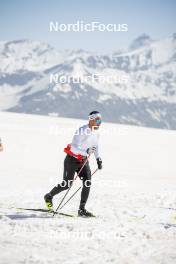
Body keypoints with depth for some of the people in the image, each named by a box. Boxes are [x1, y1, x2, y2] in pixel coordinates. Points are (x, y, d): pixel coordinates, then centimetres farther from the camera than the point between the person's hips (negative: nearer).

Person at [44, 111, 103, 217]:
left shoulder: (96, 133, 1)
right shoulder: (82, 131, -25)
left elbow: (95, 146, 18)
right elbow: (73, 147, -32)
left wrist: (98, 158, 6)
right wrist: (85, 151, -48)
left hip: (84, 160, 7)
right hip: (72, 159, -7)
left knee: (88, 183, -10)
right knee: (67, 184, -1)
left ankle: (82, 209, -4)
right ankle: (49, 196, 26)